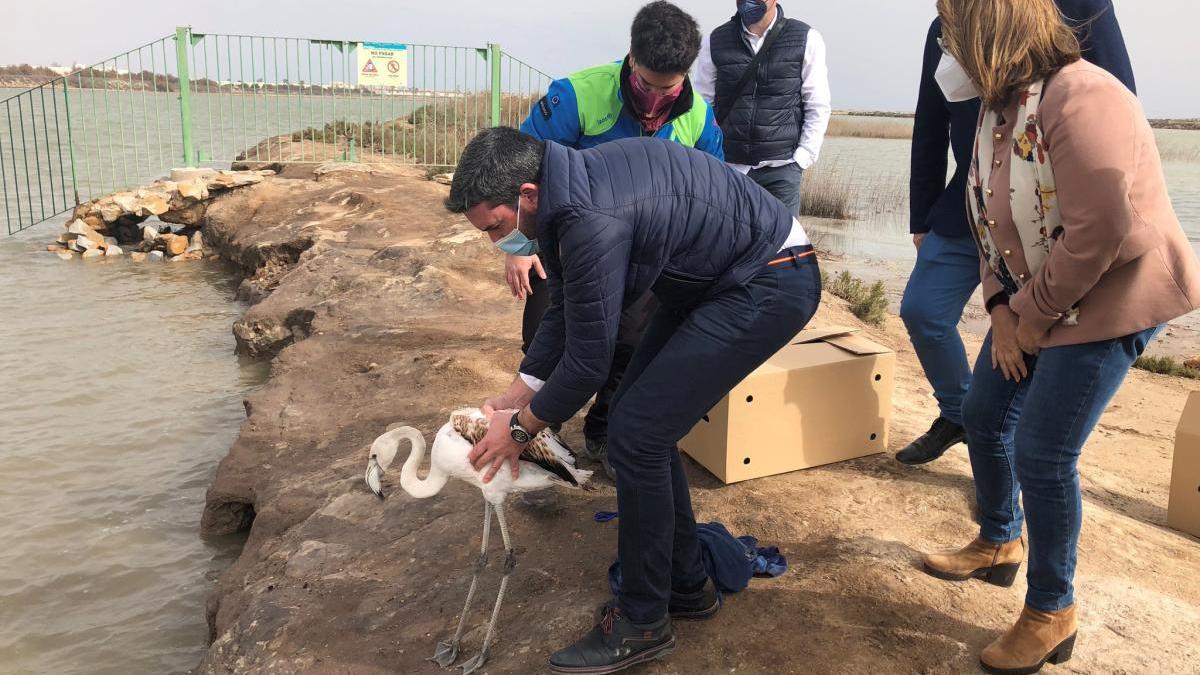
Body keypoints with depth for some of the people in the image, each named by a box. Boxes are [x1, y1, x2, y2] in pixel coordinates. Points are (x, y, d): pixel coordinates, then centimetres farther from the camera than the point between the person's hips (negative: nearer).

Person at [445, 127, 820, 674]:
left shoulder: (593, 219, -30)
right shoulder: (566, 193, 1)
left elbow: (588, 359, -22)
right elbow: (563, 312, 13)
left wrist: (521, 427, -6)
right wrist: (516, 395, 12)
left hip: (771, 284, -10)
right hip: (719, 278, 10)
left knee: (636, 433, -11)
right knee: (641, 418, 10)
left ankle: (643, 622, 6)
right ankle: (685, 585, 26)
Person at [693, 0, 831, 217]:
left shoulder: (806, 40, 2)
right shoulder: (715, 42, 5)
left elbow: (818, 108, 3)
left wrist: (802, 159, -4)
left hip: (781, 169, -1)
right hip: (728, 167, 1)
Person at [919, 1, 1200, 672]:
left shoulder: (1078, 98, -24)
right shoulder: (999, 108, 5)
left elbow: (1101, 231, -29)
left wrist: (1034, 313, -17)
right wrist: (1003, 309, -3)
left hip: (1106, 301, -9)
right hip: (1031, 305, 9)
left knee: (1042, 454, -8)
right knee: (984, 416, 15)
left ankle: (1052, 615, 13)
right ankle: (1000, 544, 40)